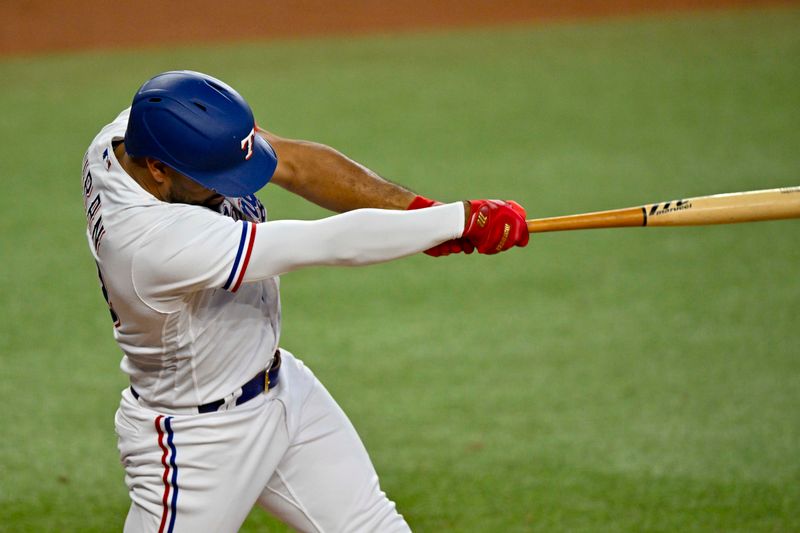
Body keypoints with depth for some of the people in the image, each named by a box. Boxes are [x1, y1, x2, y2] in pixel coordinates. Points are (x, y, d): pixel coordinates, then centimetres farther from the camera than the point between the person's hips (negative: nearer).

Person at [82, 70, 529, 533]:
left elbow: (295, 162, -10)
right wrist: (464, 219, -28)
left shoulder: (156, 125, -15)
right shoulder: (159, 243, -38)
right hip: (200, 439, -9)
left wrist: (417, 209, -23)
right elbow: (329, 245, -34)